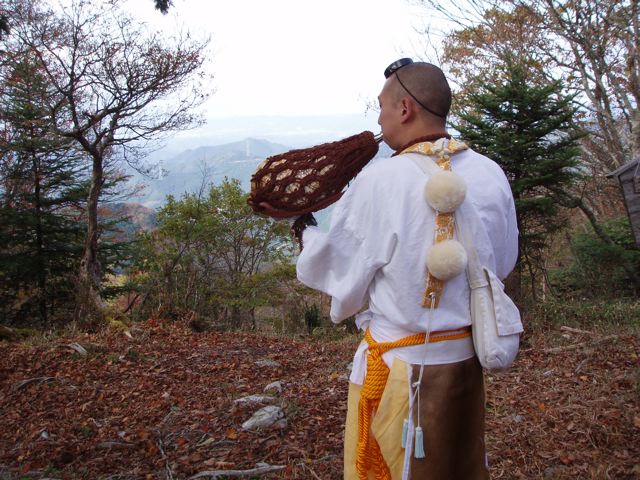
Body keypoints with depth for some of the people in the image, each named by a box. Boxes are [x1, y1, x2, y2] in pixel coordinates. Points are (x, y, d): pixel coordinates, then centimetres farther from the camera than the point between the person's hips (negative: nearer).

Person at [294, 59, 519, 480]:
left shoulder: (380, 180, -18)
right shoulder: (491, 174, -3)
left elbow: (341, 269, -7)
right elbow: (502, 263, 9)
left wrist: (307, 234, 11)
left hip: (400, 365, -5)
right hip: (468, 356, 5)